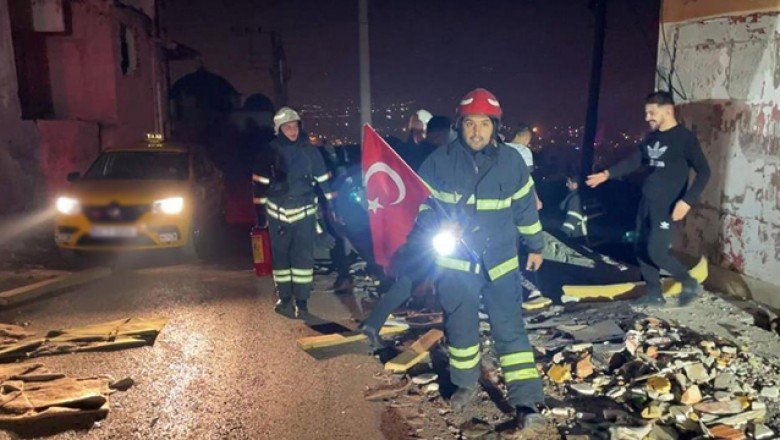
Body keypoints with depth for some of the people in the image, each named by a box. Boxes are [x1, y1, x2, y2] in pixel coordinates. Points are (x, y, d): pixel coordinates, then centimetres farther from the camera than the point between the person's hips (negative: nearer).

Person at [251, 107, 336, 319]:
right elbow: (259, 183, 1)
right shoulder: (270, 152, -2)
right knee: (280, 257, 7)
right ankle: (284, 299, 19)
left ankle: (302, 302, 2)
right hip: (278, 212, 0)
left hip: (304, 212, 0)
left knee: (304, 256, -4)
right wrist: (261, 212, -1)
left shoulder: (309, 151, 1)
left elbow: (323, 180, 7)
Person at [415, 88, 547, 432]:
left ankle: (527, 403, 6)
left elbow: (525, 208, 7)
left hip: (500, 261, 0)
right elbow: (420, 203, 0)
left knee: (510, 330, 0)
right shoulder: (439, 161, -8)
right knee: (460, 326, 13)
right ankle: (465, 384, 36)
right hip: (455, 261, 1)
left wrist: (535, 246, 15)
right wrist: (438, 228, -19)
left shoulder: (511, 161, -4)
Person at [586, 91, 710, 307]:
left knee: (656, 252, -10)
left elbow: (703, 172, -13)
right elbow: (634, 161, 19)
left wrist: (688, 200, -24)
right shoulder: (652, 137, 11)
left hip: (667, 206, -8)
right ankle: (654, 294, 22)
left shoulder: (685, 138, -10)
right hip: (647, 203, 8)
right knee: (642, 250, 9)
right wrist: (608, 173, 8)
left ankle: (690, 283, 13)